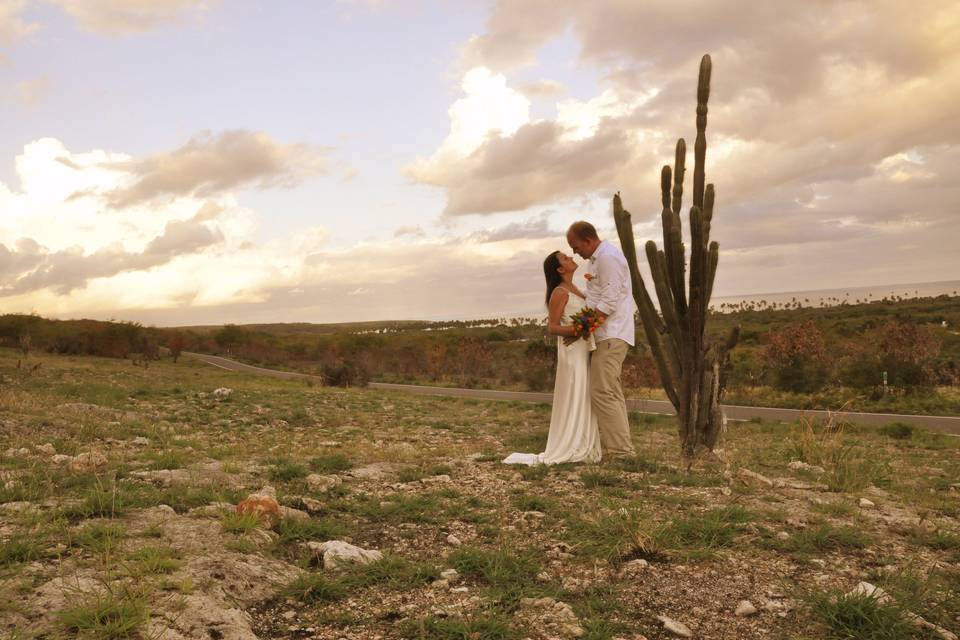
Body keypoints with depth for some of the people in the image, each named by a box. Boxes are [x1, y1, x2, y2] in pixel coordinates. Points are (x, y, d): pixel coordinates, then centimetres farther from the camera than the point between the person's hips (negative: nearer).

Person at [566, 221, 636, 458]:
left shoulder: (607, 258, -15)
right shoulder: (601, 257, 18)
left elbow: (609, 303, -21)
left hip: (611, 336, -11)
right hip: (609, 335, 11)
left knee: (602, 392, -12)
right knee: (612, 393, 13)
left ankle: (620, 450, -9)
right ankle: (618, 446, 18)